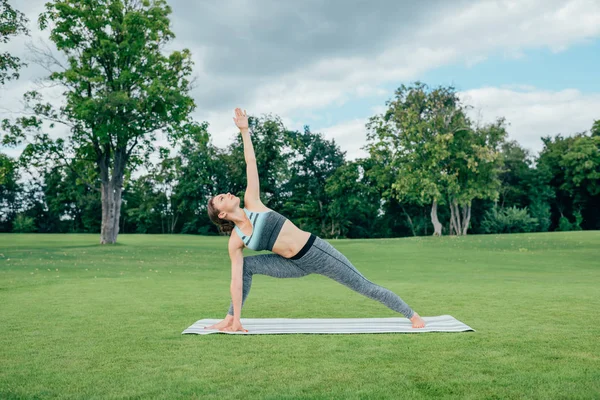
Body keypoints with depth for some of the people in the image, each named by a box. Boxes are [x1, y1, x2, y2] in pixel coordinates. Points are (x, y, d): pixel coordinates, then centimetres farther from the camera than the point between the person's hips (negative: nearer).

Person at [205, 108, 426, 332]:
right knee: (247, 265, -11)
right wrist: (236, 318, -9)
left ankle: (411, 315, 19)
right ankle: (229, 319, 1)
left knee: (364, 286, 4)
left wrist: (244, 130, -2)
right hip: (297, 265, 2)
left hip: (315, 249, -2)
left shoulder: (251, 203, -3)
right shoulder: (235, 241, -3)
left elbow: (250, 162, -1)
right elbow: (237, 280, -6)